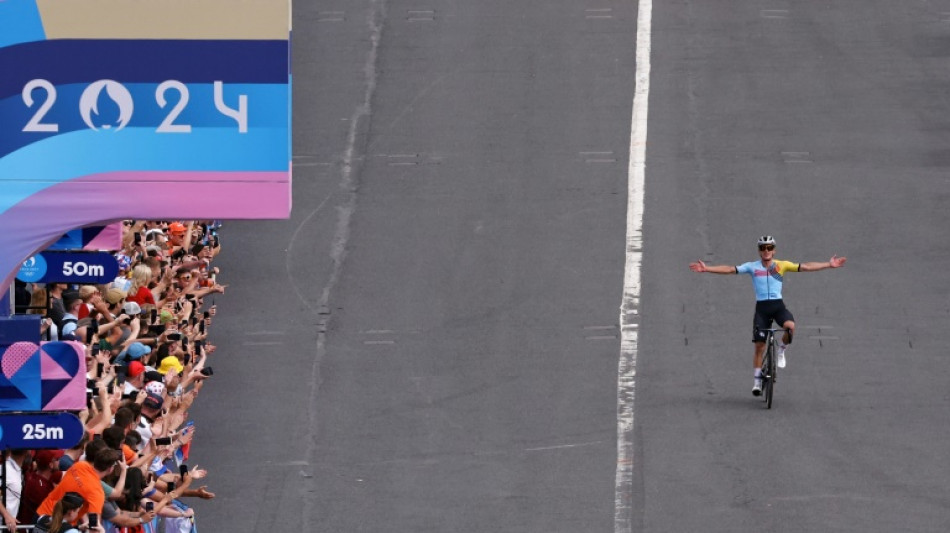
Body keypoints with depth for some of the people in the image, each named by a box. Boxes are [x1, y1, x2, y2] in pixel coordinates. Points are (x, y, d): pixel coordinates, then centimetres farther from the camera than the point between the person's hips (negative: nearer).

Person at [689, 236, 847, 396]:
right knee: (759, 346, -1)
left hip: (778, 306, 0)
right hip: (761, 307, 0)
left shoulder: (782, 265, 3)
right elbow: (730, 269, -1)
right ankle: (757, 380, 11)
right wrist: (706, 268, -9)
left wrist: (829, 265, -6)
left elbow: (805, 267, 0)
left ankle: (781, 351, -1)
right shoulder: (752, 267, 3)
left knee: (790, 326, -31)